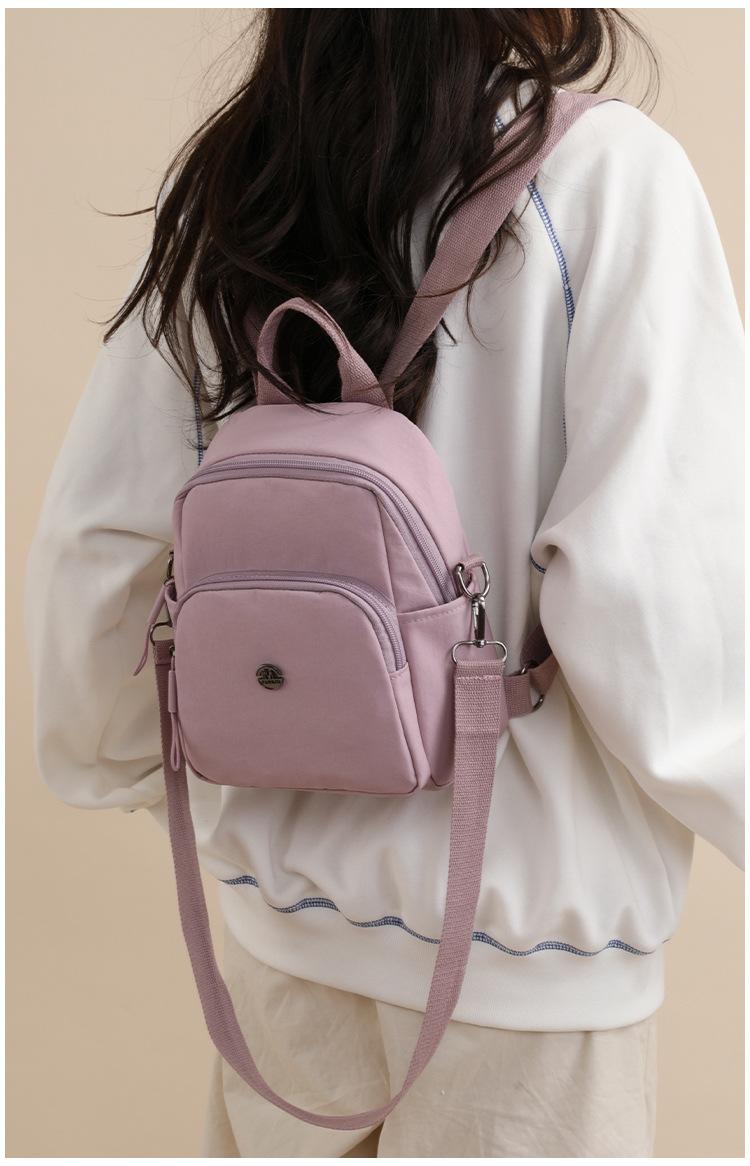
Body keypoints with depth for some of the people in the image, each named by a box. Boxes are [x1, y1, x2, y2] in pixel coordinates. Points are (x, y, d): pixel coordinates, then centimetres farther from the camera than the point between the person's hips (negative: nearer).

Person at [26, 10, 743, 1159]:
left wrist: (120, 761, 19)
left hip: (283, 906, 5)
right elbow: (650, 591, -21)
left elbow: (94, 547, 2)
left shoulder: (218, 201, 0)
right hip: (528, 935, -4)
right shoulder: (606, 173, -14)